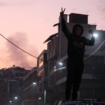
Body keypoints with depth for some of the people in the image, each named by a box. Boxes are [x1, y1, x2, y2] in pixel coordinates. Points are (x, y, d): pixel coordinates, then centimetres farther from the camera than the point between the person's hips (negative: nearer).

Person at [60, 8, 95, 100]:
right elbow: (64, 28, -9)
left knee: (77, 80, 4)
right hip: (71, 61, -4)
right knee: (70, 78, -13)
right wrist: (62, 18, -22)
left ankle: (74, 98, 9)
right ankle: (67, 97, -14)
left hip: (80, 62, 4)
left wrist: (92, 35, 9)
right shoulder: (70, 36, 3)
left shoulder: (83, 39, 13)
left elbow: (91, 43, 25)